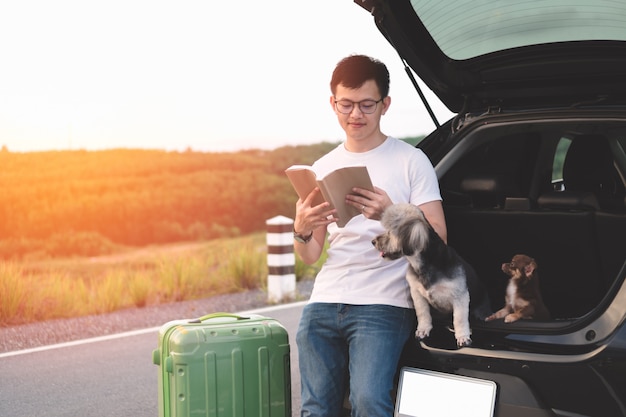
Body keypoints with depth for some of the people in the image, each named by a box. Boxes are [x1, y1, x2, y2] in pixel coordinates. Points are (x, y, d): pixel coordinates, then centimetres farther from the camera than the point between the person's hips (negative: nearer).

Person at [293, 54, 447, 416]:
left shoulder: (410, 161, 1)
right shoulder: (323, 168, 15)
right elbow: (311, 256, 16)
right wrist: (302, 230, -7)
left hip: (383, 305, -4)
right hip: (323, 304, 5)